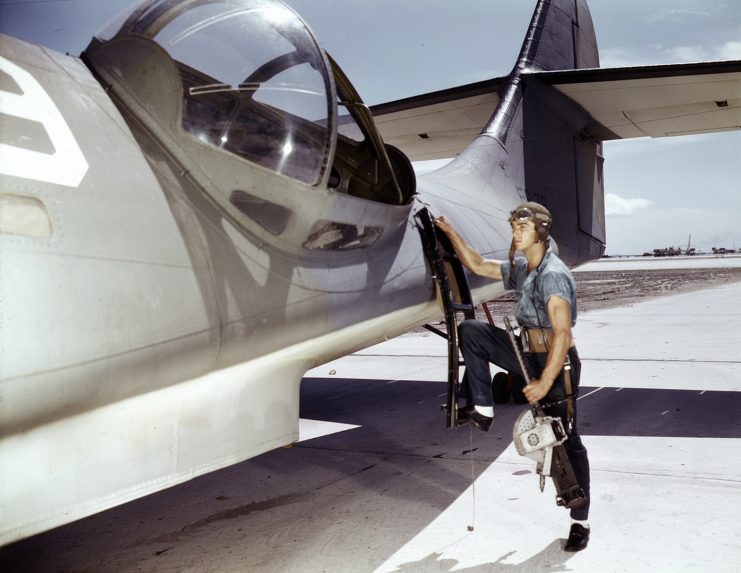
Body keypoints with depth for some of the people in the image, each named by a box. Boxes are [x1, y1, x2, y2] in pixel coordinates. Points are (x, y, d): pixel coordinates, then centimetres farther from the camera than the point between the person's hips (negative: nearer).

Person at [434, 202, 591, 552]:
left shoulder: (553, 274, -23)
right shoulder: (519, 269, 5)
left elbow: (563, 333, -31)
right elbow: (477, 266, 18)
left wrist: (544, 383, -35)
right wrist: (450, 232, 14)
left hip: (556, 362, -8)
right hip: (527, 353, 8)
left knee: (566, 440, 0)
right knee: (470, 331, -2)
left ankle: (580, 522, 13)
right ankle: (482, 409, 1)